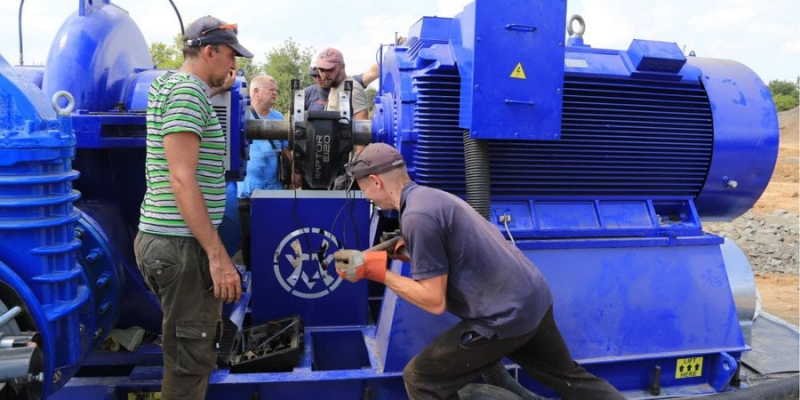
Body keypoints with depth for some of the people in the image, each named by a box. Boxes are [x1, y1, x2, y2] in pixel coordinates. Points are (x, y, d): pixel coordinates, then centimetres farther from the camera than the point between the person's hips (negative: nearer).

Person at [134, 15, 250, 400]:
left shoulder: (168, 83, 15)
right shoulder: (186, 90, -15)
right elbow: (181, 179, -24)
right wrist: (217, 255, -25)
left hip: (165, 238, 11)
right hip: (179, 244, -10)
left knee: (189, 349, 22)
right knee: (191, 358, 1)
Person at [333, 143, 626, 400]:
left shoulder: (417, 216, -20)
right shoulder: (430, 196, 10)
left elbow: (435, 301, -17)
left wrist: (374, 269, -13)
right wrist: (407, 253, 14)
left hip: (506, 316, -9)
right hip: (535, 299, 10)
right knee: (569, 376, 27)